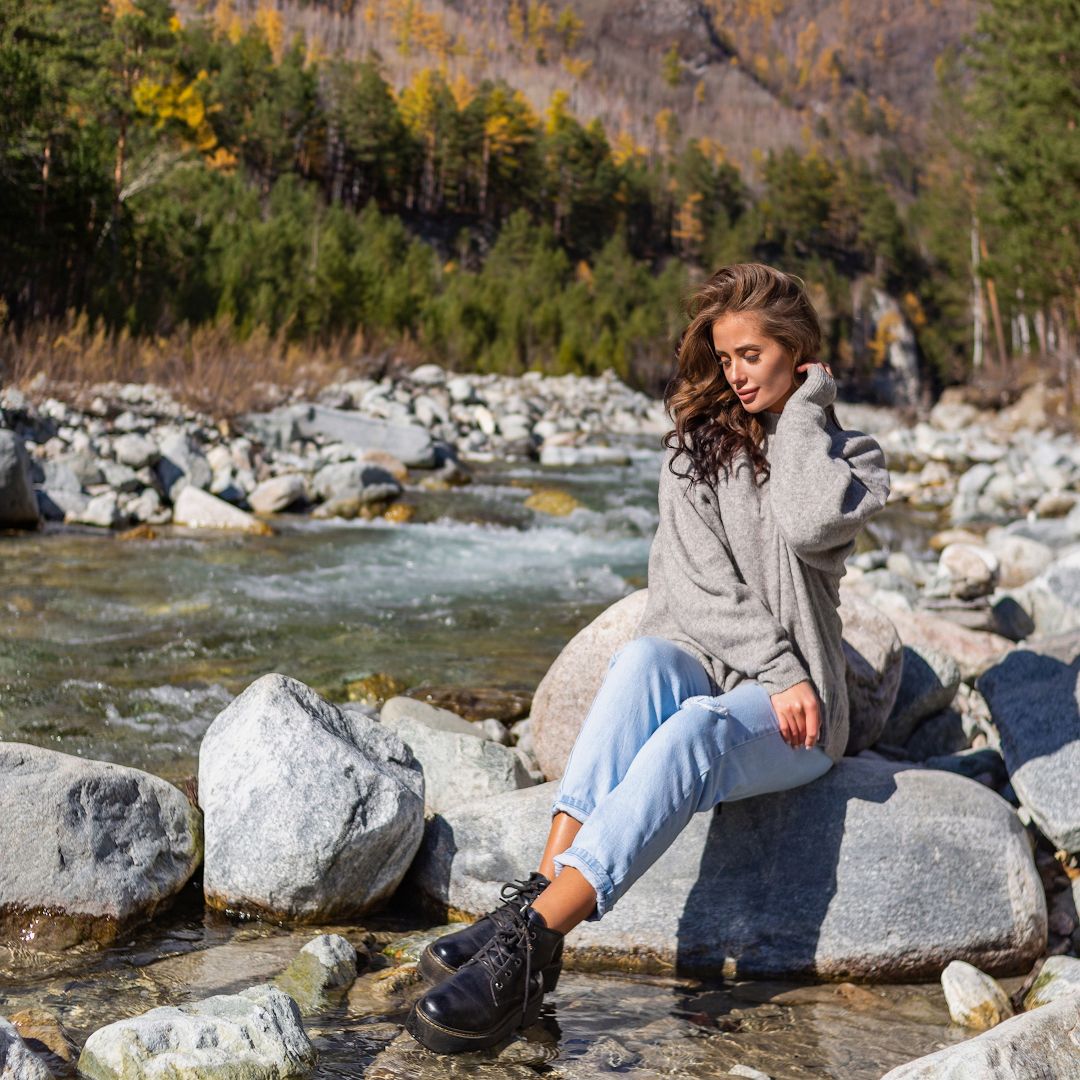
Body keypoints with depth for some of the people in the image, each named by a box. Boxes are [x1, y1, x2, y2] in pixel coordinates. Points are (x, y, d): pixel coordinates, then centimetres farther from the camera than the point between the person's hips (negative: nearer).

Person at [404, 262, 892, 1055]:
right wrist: (775, 671, -14)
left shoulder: (850, 459, 6)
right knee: (642, 659, -34)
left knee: (695, 725, -37)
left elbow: (810, 526, -20)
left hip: (789, 716, -2)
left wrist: (804, 405, -5)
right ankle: (542, 887, -47)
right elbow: (696, 580, -2)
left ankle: (531, 939, -49)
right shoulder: (697, 446, 12)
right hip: (698, 666, 3)